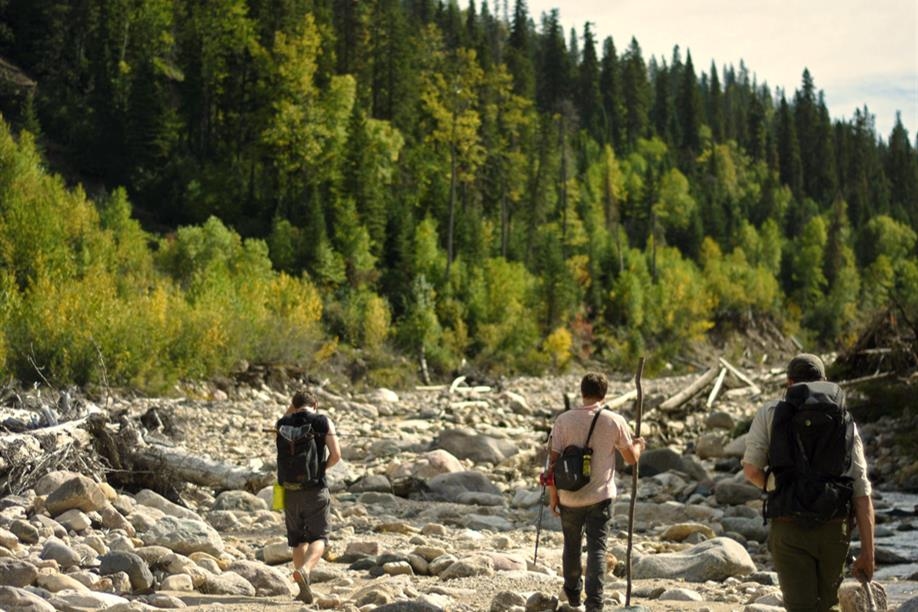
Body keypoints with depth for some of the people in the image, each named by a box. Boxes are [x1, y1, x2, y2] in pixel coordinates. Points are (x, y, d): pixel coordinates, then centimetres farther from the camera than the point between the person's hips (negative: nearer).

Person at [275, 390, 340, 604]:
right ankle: (305, 569, -27)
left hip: (290, 490, 3)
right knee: (318, 537, 1)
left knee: (298, 539, 16)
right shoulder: (323, 422, -2)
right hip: (315, 490, -3)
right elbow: (336, 455, -8)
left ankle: (304, 587, 16)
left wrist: (292, 406, 21)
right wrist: (321, 468, 10)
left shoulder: (283, 424, 5)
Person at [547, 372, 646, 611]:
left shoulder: (564, 420, -8)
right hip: (601, 496, -1)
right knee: (597, 549, 2)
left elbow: (553, 460, -6)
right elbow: (631, 458, 2)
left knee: (571, 545, 18)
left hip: (570, 497, 1)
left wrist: (552, 493, 4)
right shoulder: (615, 421, -7)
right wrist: (638, 445, 24)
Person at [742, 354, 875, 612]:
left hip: (789, 530, -2)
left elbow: (751, 470, -3)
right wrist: (868, 552, 0)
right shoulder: (846, 422, 9)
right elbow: (862, 493, 1)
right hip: (835, 530, 3)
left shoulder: (770, 412, 3)